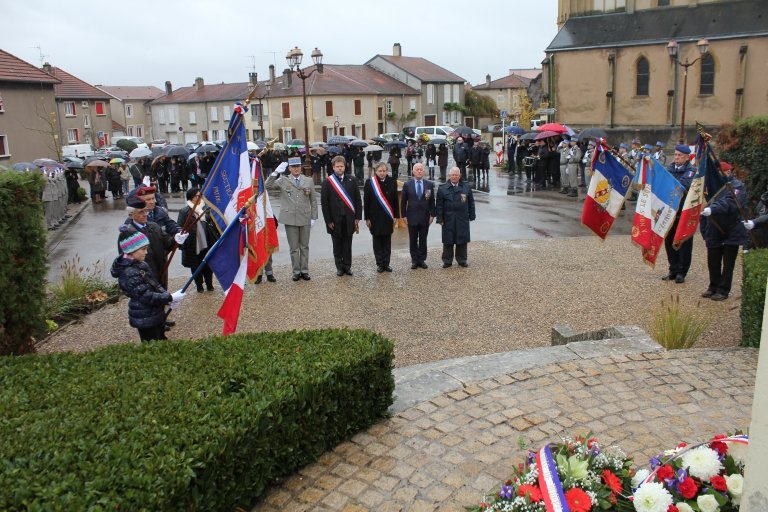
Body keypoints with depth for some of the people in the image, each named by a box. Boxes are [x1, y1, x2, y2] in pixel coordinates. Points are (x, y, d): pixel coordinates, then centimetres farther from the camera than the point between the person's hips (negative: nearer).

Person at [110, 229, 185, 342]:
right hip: (145, 320, -9)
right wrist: (170, 298, -24)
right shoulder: (130, 274, -27)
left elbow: (155, 284, 8)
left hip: (155, 314, 9)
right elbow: (147, 296, -28)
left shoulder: (140, 264, 2)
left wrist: (168, 297, -7)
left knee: (161, 341, 25)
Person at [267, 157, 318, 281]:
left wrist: (314, 217, 2)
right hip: (290, 218, -1)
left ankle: (304, 271, 17)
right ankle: (296, 271, 14)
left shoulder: (309, 181, 7)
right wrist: (276, 172, -19)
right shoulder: (283, 181, 2)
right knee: (294, 247, 6)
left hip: (305, 218, 1)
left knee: (304, 246, 8)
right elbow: (267, 186, -11)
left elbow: (313, 200, 7)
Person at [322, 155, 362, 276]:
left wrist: (357, 217, 0)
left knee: (347, 243, 9)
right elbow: (324, 203, -2)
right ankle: (339, 267, 16)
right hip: (335, 219, -1)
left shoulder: (352, 180, 5)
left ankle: (347, 266, 19)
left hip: (349, 218, 1)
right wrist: (328, 220, -7)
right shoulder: (327, 182, -1)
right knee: (337, 244, 7)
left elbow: (358, 199, 6)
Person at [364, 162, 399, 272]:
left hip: (388, 217, 2)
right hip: (375, 217, -2)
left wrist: (395, 216, 3)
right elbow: (366, 201, -2)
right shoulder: (369, 182, -4)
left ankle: (386, 263, 16)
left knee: (387, 241, 7)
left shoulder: (392, 182, 1)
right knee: (377, 241, 5)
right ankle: (379, 264, 13)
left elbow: (395, 200, 5)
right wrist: (367, 218, -4)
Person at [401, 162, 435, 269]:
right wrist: (404, 215, -2)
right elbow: (403, 202, 3)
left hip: (425, 217, 1)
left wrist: (432, 215, -1)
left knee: (423, 240, 7)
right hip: (412, 217, -1)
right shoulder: (407, 185, 1)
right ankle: (414, 260, 14)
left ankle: (422, 259, 16)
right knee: (413, 240, 5)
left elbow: (432, 201, 4)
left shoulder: (430, 185, 3)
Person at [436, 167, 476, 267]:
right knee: (448, 241, 4)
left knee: (462, 240, 7)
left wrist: (471, 216, 4)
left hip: (462, 220, 1)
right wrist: (440, 218, -6)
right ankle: (447, 261, 15)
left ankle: (462, 260, 20)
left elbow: (471, 203, 9)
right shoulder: (442, 188, 1)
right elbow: (439, 205, -1)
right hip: (448, 220, -1)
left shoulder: (466, 187, 6)